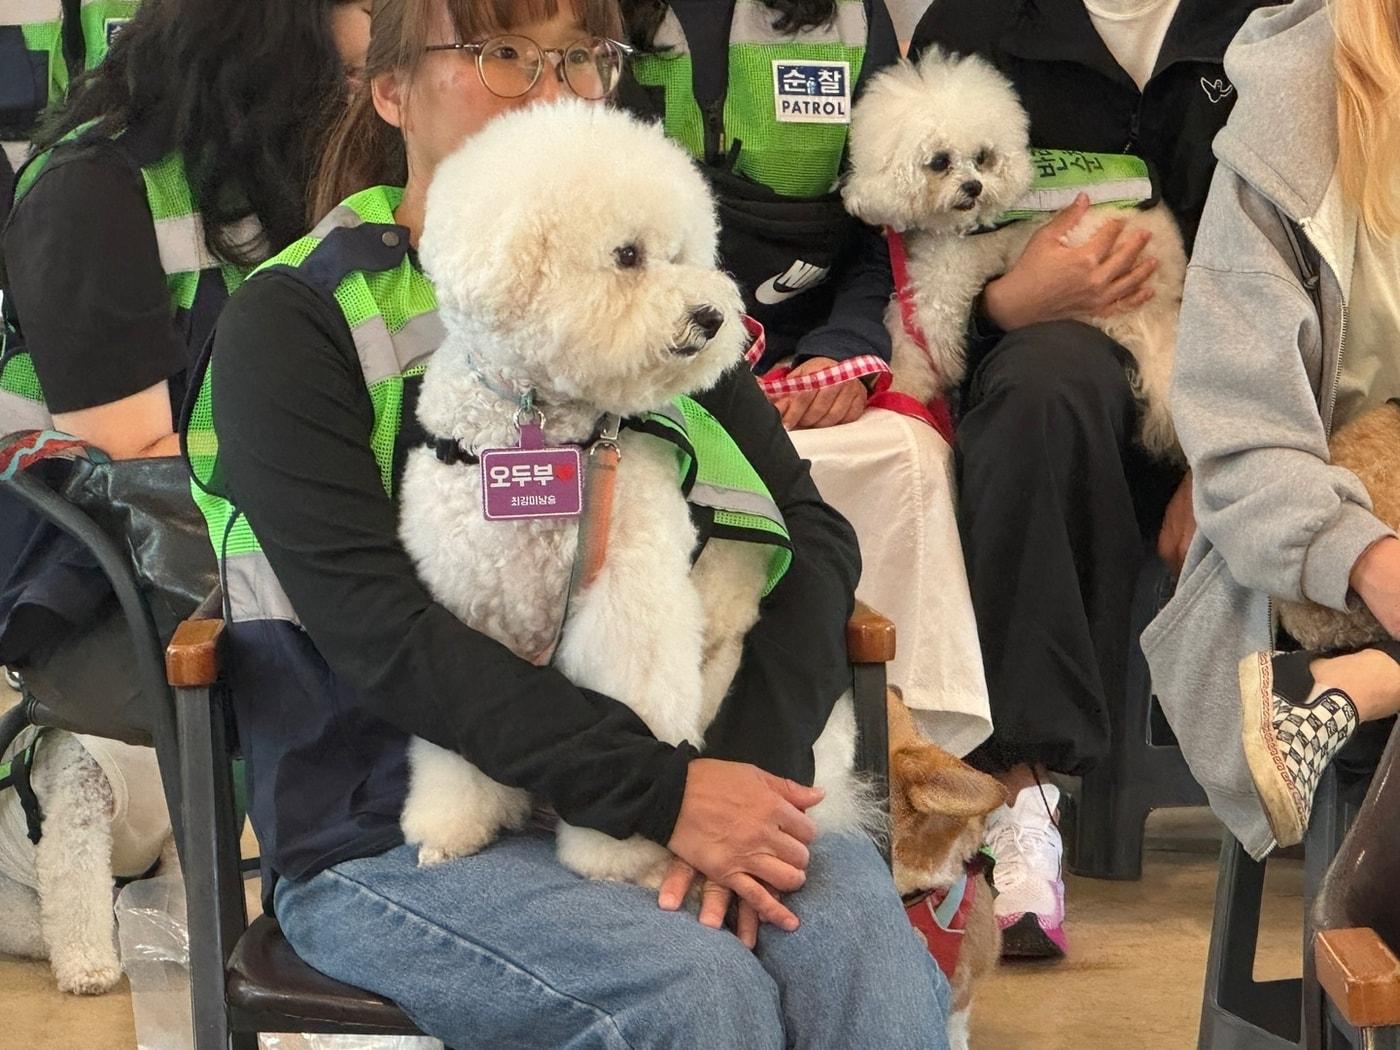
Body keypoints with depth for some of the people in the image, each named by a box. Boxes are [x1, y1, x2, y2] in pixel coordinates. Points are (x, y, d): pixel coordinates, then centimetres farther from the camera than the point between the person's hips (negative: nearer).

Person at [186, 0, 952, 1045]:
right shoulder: (293, 322, -3)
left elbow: (806, 527, 2)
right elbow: (378, 629, -15)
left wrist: (753, 762, -16)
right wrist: (662, 792, -22)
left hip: (661, 768, 3)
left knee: (873, 956, -26)